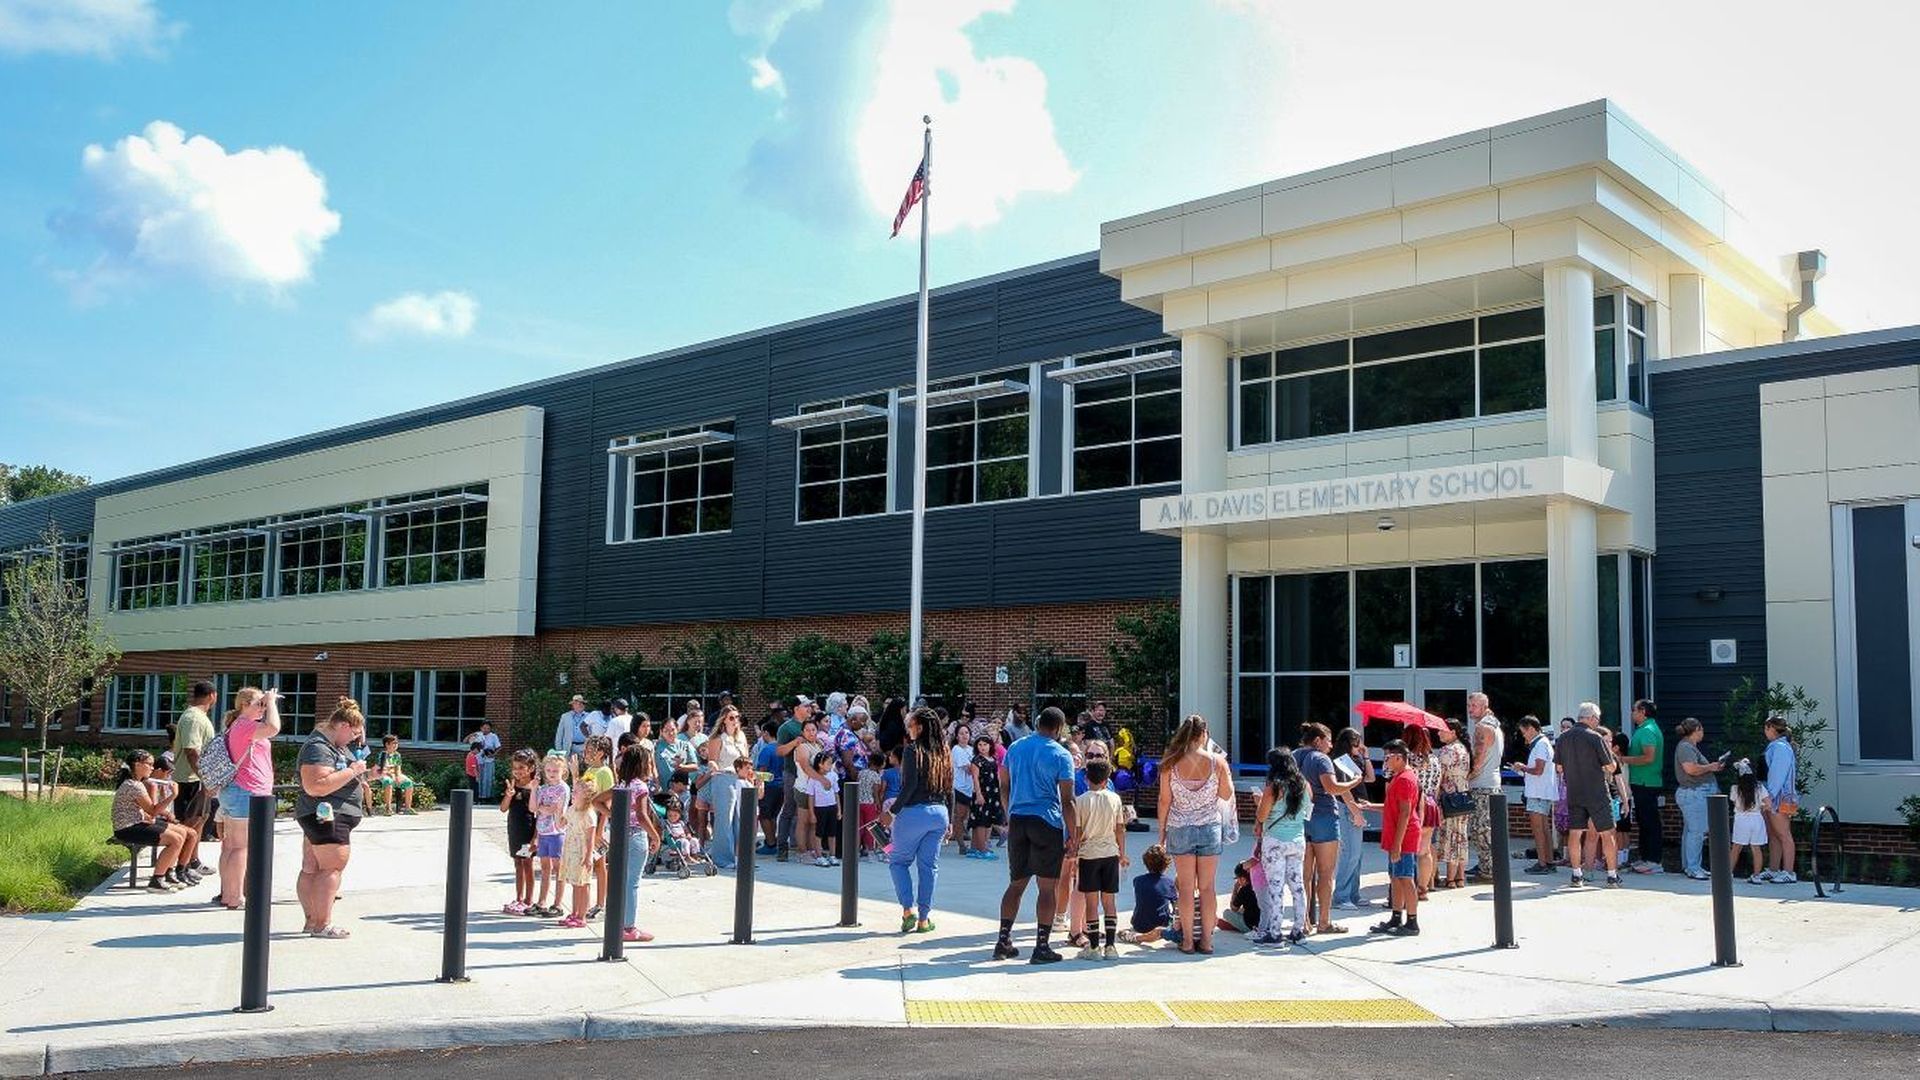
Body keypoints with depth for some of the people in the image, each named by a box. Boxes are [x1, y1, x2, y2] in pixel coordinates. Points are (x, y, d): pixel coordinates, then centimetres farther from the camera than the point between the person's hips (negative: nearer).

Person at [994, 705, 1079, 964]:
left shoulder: (1015, 748, 10)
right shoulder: (1061, 756, -6)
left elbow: (1004, 785, 15)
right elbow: (1067, 801, -8)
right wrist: (1073, 836, -5)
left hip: (1017, 820, 5)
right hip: (1047, 823, -5)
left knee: (1016, 884, 14)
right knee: (1048, 887, 2)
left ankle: (1003, 942, 14)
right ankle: (1041, 947, 1)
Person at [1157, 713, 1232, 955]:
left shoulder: (1170, 764, -7)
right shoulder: (1216, 762, -7)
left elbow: (1165, 801, -3)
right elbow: (1227, 794, 4)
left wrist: (1162, 832, 6)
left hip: (1180, 828, 0)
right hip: (1209, 827, 0)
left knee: (1186, 887, 6)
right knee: (1207, 886, 7)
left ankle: (1187, 940, 8)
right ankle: (1206, 939, 11)